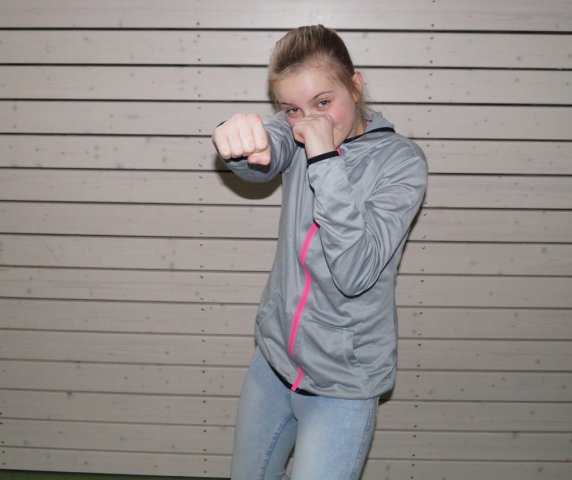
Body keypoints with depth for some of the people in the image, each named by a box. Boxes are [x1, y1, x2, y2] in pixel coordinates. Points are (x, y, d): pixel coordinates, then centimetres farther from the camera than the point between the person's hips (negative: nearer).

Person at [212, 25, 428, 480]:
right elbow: (264, 159, -27)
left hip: (343, 382, -4)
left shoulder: (401, 162, -14)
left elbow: (355, 273, -25)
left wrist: (326, 161, -30)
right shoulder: (298, 136, -3)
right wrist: (242, 138, -51)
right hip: (274, 356, 5)